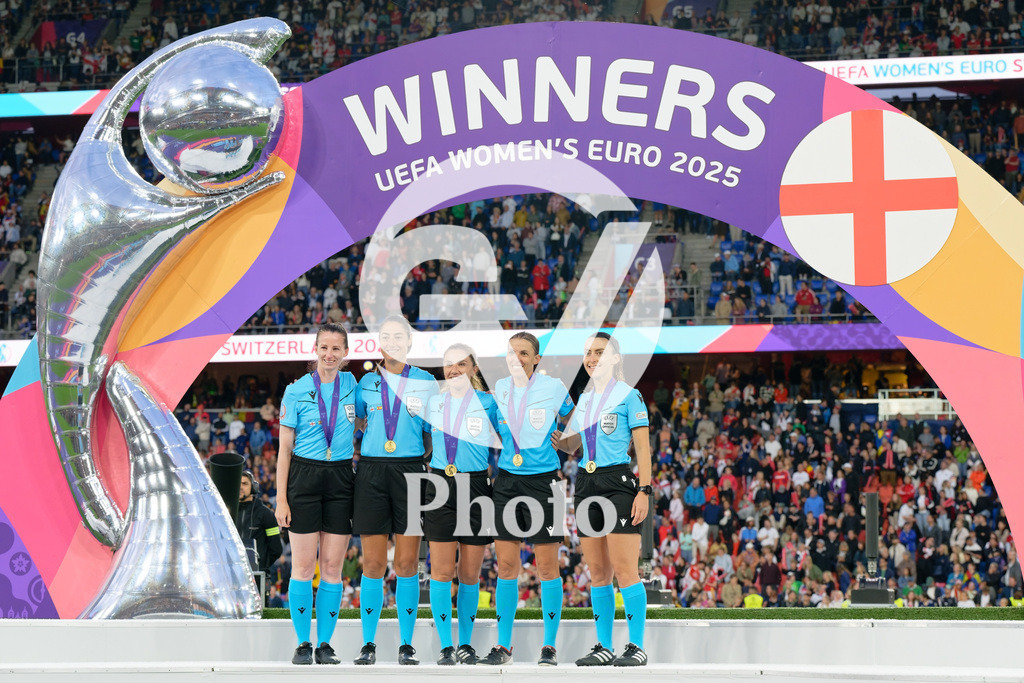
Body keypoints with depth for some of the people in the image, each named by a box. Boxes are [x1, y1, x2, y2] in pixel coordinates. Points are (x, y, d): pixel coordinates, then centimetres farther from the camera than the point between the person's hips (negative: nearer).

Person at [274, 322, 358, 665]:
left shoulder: (350, 384, 7)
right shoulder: (296, 390, -1)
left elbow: (360, 421, 27)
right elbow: (284, 448, -1)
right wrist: (281, 499, -6)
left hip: (341, 479, 3)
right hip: (304, 476, -2)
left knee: (333, 566, 2)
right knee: (303, 565, -3)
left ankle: (325, 644, 8)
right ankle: (303, 644, 4)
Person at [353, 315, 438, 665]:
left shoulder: (425, 381, 8)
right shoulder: (367, 382, 11)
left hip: (410, 471, -1)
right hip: (371, 470, 1)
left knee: (407, 563, -1)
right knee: (373, 564, -1)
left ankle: (407, 645, 4)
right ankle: (368, 644, 4)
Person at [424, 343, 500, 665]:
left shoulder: (487, 403, 2)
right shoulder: (434, 403, 10)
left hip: (477, 487, -2)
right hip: (440, 486, 2)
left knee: (470, 574, 3)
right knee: (442, 570, -4)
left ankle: (466, 643, 14)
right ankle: (445, 646, 0)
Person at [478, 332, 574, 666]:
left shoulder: (553, 387, -4)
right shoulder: (499, 388, 7)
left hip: (543, 481, -3)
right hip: (506, 481, 3)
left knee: (547, 566, 0)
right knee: (506, 565, 2)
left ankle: (549, 646, 7)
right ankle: (503, 646, 8)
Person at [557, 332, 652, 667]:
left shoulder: (629, 395, -2)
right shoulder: (582, 399, 16)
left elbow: (642, 447, -6)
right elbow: (568, 440, 27)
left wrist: (644, 490, -13)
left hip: (619, 482, -7)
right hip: (586, 484, 7)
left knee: (624, 569, -11)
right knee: (598, 572, 6)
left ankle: (637, 646, -9)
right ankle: (604, 647, 10)